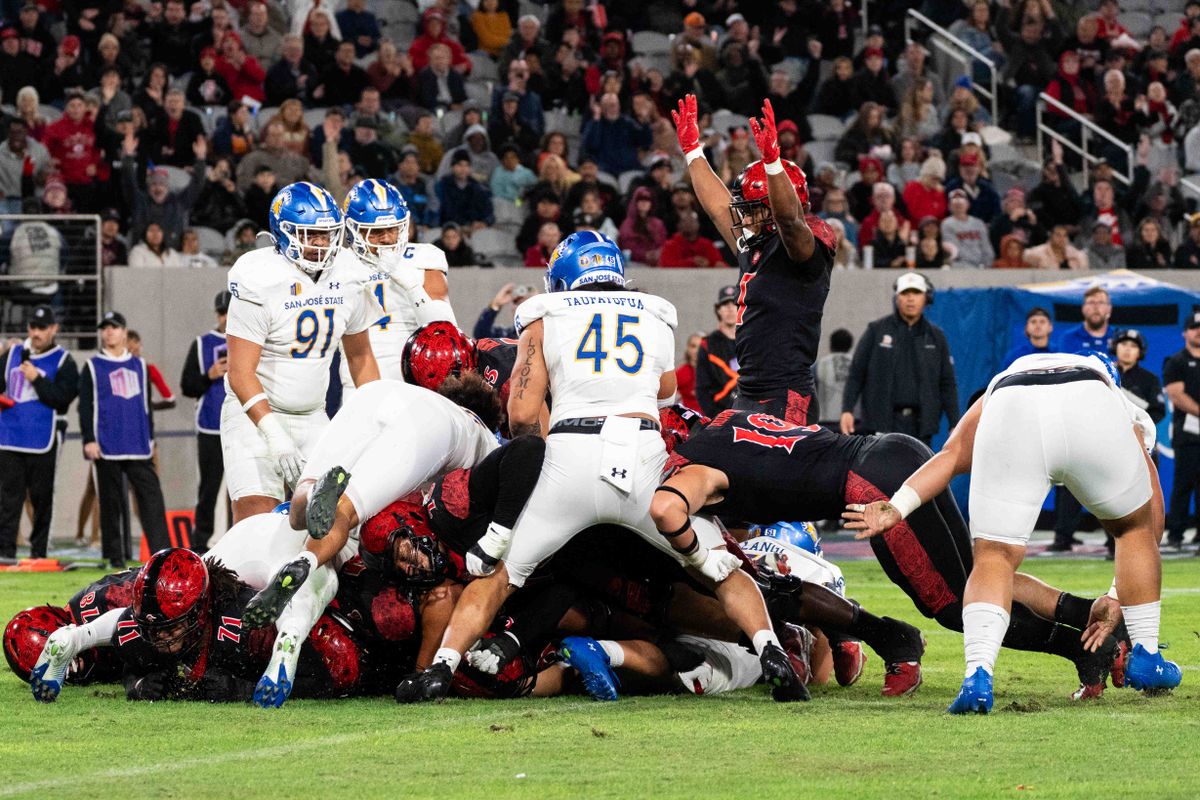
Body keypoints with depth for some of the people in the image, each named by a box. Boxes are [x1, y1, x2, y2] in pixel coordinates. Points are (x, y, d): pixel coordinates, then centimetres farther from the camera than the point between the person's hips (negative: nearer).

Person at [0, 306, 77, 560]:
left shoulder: (64, 362, 0)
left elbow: (61, 398, -11)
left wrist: (37, 379, -18)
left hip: (43, 441, -3)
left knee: (41, 496, 3)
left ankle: (38, 549, 9)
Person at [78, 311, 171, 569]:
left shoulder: (139, 366, 16)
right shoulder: (92, 367, 6)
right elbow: (85, 407, 1)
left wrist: (150, 438, 16)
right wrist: (89, 440, -8)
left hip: (138, 447, 2)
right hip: (107, 448, -2)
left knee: (151, 496, -8)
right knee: (110, 501, 0)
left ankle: (162, 553, -13)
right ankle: (114, 556, 5)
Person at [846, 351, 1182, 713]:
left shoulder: (1002, 383, 43)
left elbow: (953, 455, 23)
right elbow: (1151, 519, 39)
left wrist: (897, 507, 13)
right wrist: (1118, 601, 45)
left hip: (1012, 419, 0)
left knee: (994, 558, 9)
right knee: (1135, 526, 29)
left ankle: (978, 674, -14)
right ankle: (1145, 658, 30)